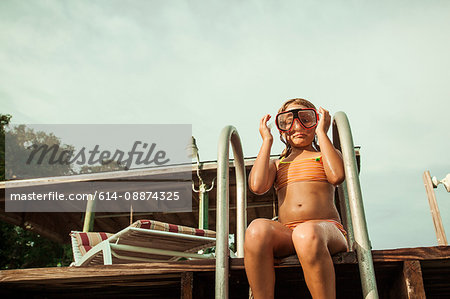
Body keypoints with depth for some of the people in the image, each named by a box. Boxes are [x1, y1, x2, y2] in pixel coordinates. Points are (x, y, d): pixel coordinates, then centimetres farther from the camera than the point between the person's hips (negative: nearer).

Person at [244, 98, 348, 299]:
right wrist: (267, 141, 12)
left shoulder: (327, 154, 22)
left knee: (307, 233, -39)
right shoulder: (276, 164, 25)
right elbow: (257, 186, 0)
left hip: (326, 227, -1)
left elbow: (336, 176, -5)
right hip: (286, 233, 2)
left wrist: (321, 132, 6)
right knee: (257, 229, -34)